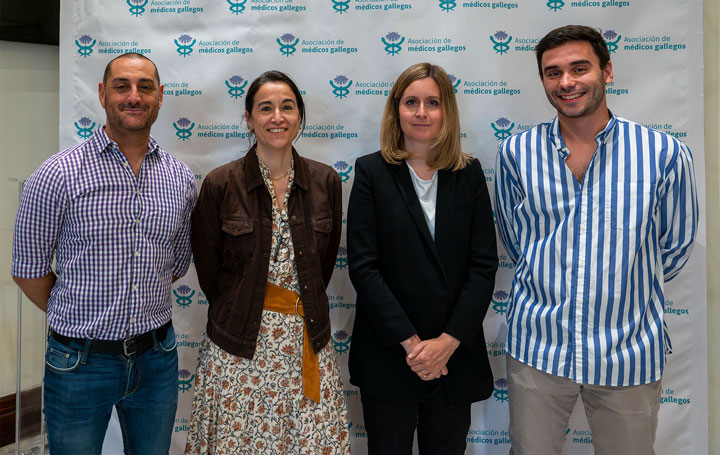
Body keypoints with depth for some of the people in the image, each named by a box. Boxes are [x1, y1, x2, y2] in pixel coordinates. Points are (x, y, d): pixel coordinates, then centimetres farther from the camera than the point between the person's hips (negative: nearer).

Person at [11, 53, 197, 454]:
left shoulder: (182, 180, 1)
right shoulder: (58, 175, -11)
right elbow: (29, 270, -4)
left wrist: (138, 313, 9)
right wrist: (78, 321, 3)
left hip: (157, 358, 3)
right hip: (80, 361, -3)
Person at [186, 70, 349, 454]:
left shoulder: (326, 182, 1)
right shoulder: (220, 184, -7)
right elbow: (208, 269, 2)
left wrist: (302, 311, 7)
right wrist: (240, 317, 9)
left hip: (308, 342, 2)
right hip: (239, 347, -2)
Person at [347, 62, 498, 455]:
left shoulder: (469, 174, 3)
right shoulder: (371, 172, -3)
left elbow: (484, 265, -2)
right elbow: (362, 265, -9)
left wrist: (448, 341, -11)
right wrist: (410, 342, -12)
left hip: (456, 357, 2)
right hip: (387, 358, -2)